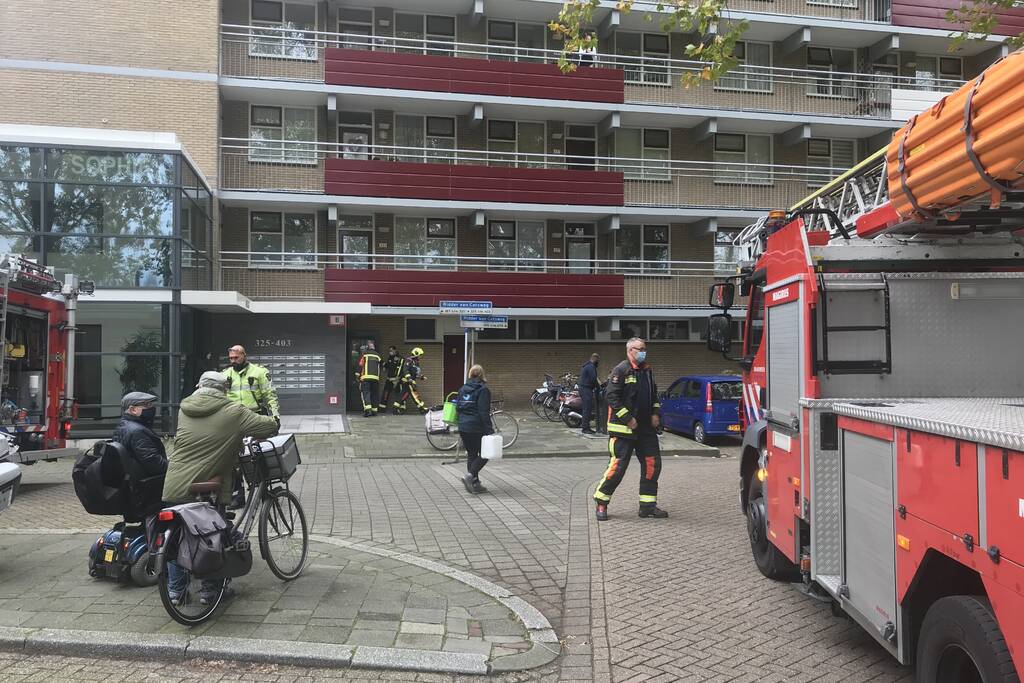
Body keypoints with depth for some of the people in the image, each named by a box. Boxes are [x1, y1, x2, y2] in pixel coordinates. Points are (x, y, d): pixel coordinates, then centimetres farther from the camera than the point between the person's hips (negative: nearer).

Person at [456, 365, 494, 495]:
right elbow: (484, 412, -15)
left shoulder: (463, 389, 10)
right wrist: (489, 429, -14)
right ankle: (470, 475, -12)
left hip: (463, 428, 7)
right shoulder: (483, 390, -10)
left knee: (471, 455, 14)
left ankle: (475, 484, 14)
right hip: (477, 428, -7)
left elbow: (458, 407, 11)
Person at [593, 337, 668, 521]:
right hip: (623, 429, -8)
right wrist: (627, 418, -17)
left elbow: (654, 394, 26)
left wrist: (655, 413, 10)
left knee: (652, 464, 5)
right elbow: (612, 396, -15)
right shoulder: (621, 370, -9)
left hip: (646, 428, 8)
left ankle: (648, 505, 16)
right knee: (618, 465, -8)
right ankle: (601, 503, 8)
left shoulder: (647, 371, 15)